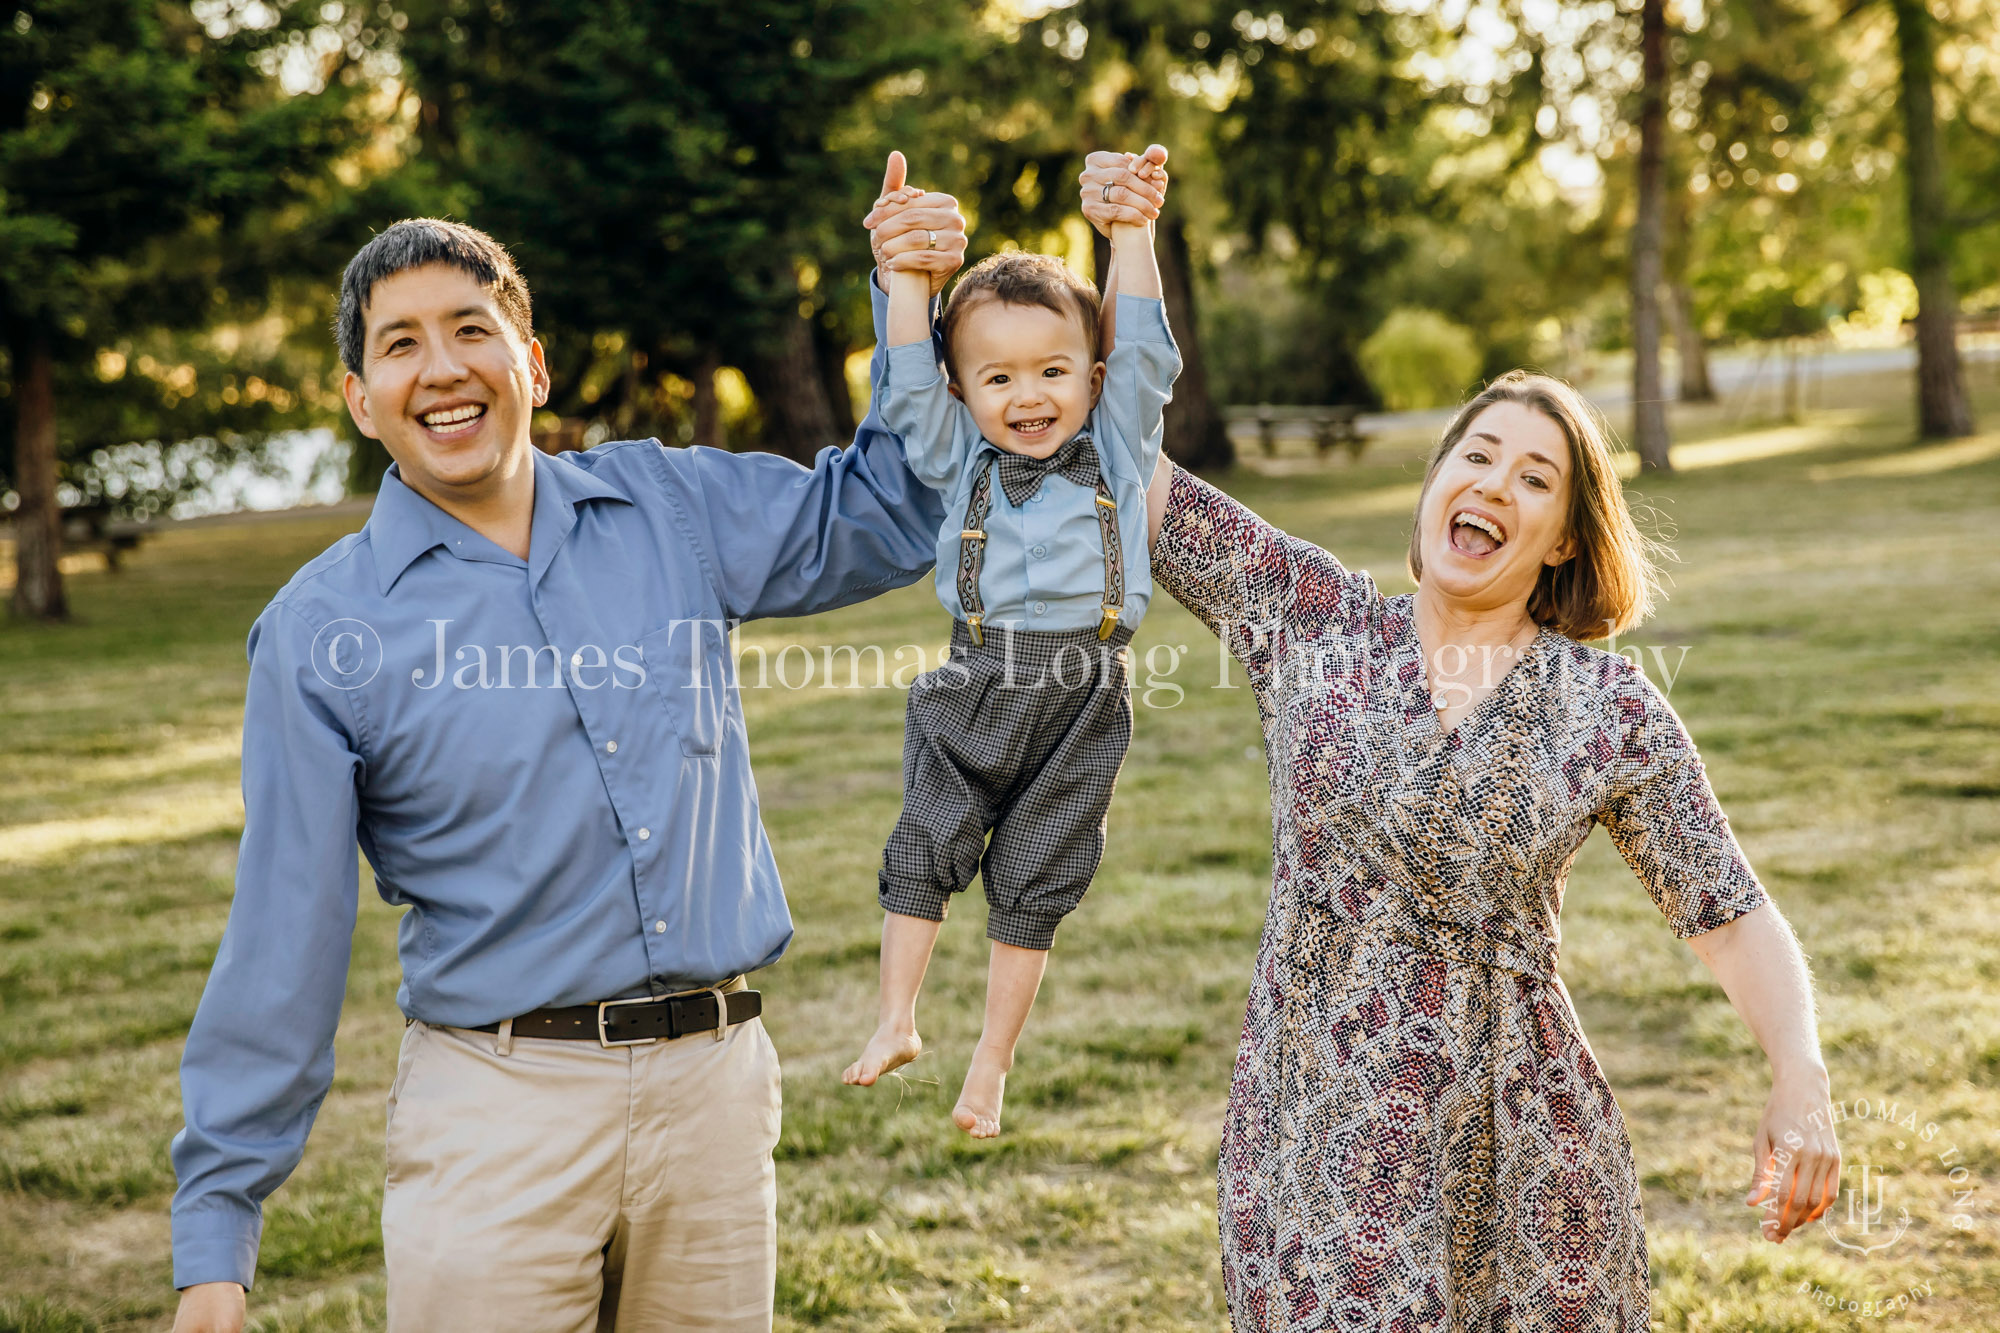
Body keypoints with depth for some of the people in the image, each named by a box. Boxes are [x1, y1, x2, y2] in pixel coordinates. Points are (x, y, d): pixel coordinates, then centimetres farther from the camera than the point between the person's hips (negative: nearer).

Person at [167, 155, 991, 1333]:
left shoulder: (669, 507, 6)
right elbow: (283, 939, -3)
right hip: (495, 1104, -3)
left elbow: (885, 517, 18)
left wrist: (915, 303, 5)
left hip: (716, 1082, 3)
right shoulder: (321, 630, -4)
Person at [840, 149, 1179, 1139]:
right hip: (975, 687, 0)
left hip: (1082, 696, 0)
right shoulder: (955, 459, 8)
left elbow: (1143, 352, 1)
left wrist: (1133, 233, -6)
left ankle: (993, 1057, 17)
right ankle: (895, 1022, 9)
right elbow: (907, 381, -1)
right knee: (924, 847, -3)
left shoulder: (1116, 449, 8)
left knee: (1032, 882, 7)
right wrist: (906, 269, -7)